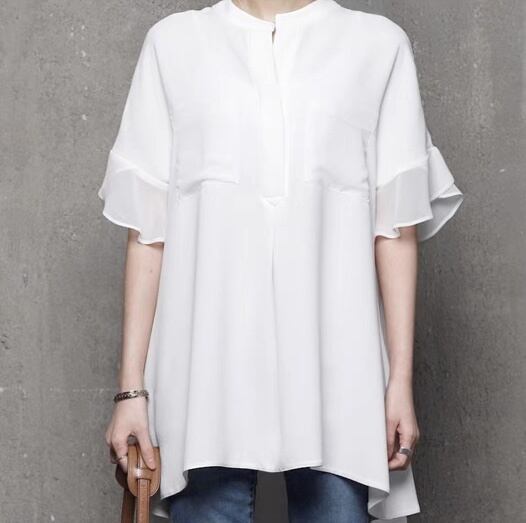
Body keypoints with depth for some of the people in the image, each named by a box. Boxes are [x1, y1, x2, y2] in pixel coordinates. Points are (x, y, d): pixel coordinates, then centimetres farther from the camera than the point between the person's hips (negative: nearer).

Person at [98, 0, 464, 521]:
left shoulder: (378, 45, 9)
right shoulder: (174, 43, 10)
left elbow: (396, 229, 5)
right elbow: (147, 232, 7)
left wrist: (401, 381, 0)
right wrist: (132, 385, 3)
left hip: (334, 368, 0)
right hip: (205, 367, 1)